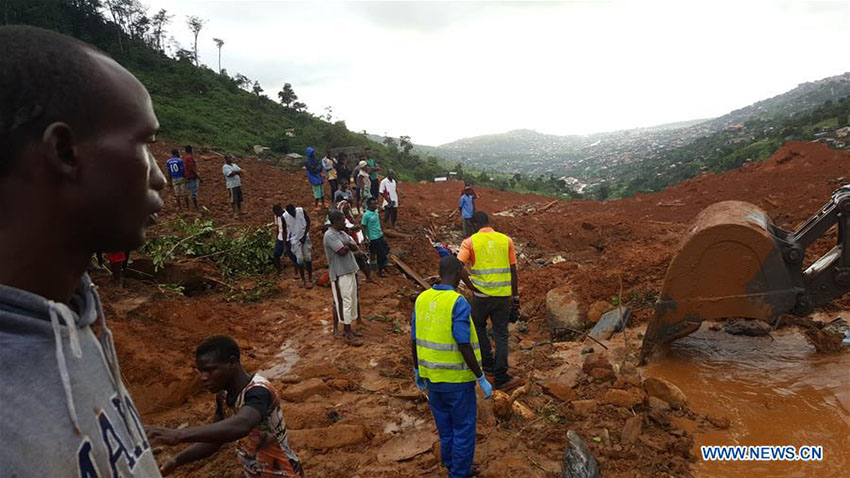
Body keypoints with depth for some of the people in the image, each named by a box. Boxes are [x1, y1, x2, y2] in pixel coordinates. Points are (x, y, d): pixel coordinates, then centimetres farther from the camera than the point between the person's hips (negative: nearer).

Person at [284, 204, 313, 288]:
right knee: (300, 260, -2)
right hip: (295, 240, -1)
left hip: (305, 237, 1)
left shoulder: (301, 210, -13)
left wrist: (305, 235, -8)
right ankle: (303, 279, 15)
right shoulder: (284, 216, -14)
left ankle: (310, 279, 15)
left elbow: (308, 222, -2)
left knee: (308, 258, 2)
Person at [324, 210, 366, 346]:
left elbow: (355, 248, 11)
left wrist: (347, 246, -11)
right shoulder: (330, 235, -16)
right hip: (340, 274, -9)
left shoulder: (342, 233, 13)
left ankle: (347, 329, 25)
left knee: (352, 300, 14)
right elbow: (342, 251, -25)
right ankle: (348, 335, -1)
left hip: (350, 271, 9)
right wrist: (349, 246, -4)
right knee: (345, 302, -6)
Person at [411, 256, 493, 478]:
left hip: (432, 376, 6)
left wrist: (418, 372, 16)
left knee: (445, 425, 23)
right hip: (457, 379, -6)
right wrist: (482, 379, -14)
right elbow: (464, 347, -25)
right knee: (464, 428, 13)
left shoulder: (422, 299, -4)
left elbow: (415, 341, 3)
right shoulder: (458, 303, -24)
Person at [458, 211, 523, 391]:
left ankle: (488, 363, 31)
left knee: (479, 327, 24)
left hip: (481, 295, -1)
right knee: (501, 334, 10)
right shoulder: (506, 240, 3)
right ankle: (501, 378, 11)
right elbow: (513, 270, 6)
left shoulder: (470, 242, -4)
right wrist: (515, 296, 13)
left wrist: (472, 287, -7)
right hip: (503, 295, 2)